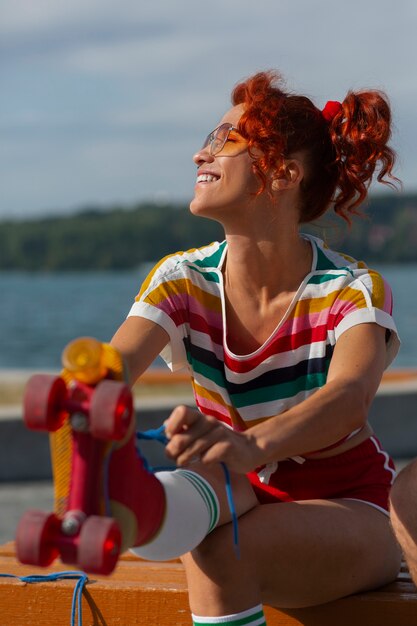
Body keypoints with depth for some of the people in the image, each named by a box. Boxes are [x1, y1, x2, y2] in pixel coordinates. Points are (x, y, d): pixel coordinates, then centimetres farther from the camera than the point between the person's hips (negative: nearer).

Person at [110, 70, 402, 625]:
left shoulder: (353, 290, -17)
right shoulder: (183, 282, -6)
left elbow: (349, 397, -39)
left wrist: (253, 445, -61)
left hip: (350, 512, -3)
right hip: (248, 497, 3)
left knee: (219, 549, -37)